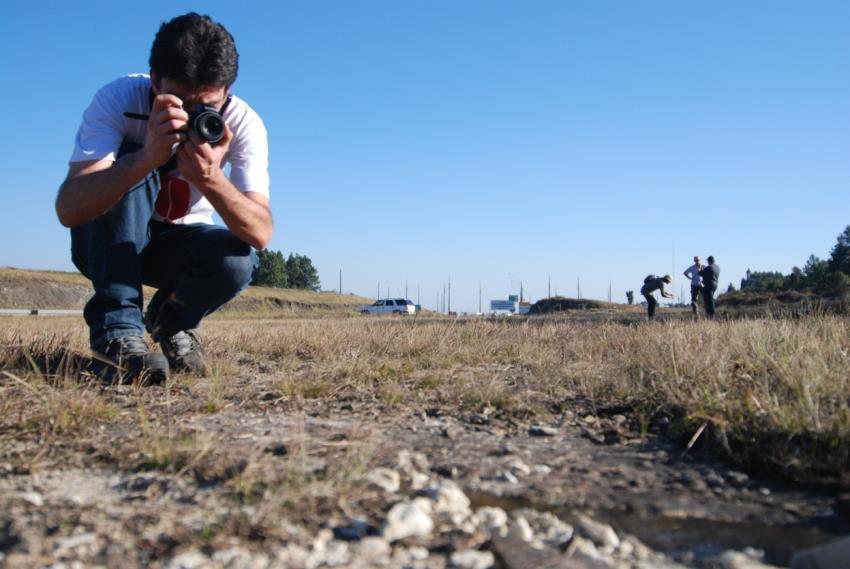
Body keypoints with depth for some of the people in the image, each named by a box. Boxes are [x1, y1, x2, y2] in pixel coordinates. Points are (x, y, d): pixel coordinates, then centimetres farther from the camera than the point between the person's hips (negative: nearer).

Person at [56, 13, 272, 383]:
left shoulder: (243, 123, -22)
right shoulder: (118, 99, -26)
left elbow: (261, 235, -32)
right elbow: (68, 209, -38)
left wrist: (211, 180, -51)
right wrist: (144, 159, -54)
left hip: (179, 246, 2)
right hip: (105, 240, -1)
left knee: (237, 259, -31)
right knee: (131, 161, -31)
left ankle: (170, 322, 4)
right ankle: (118, 331, -28)